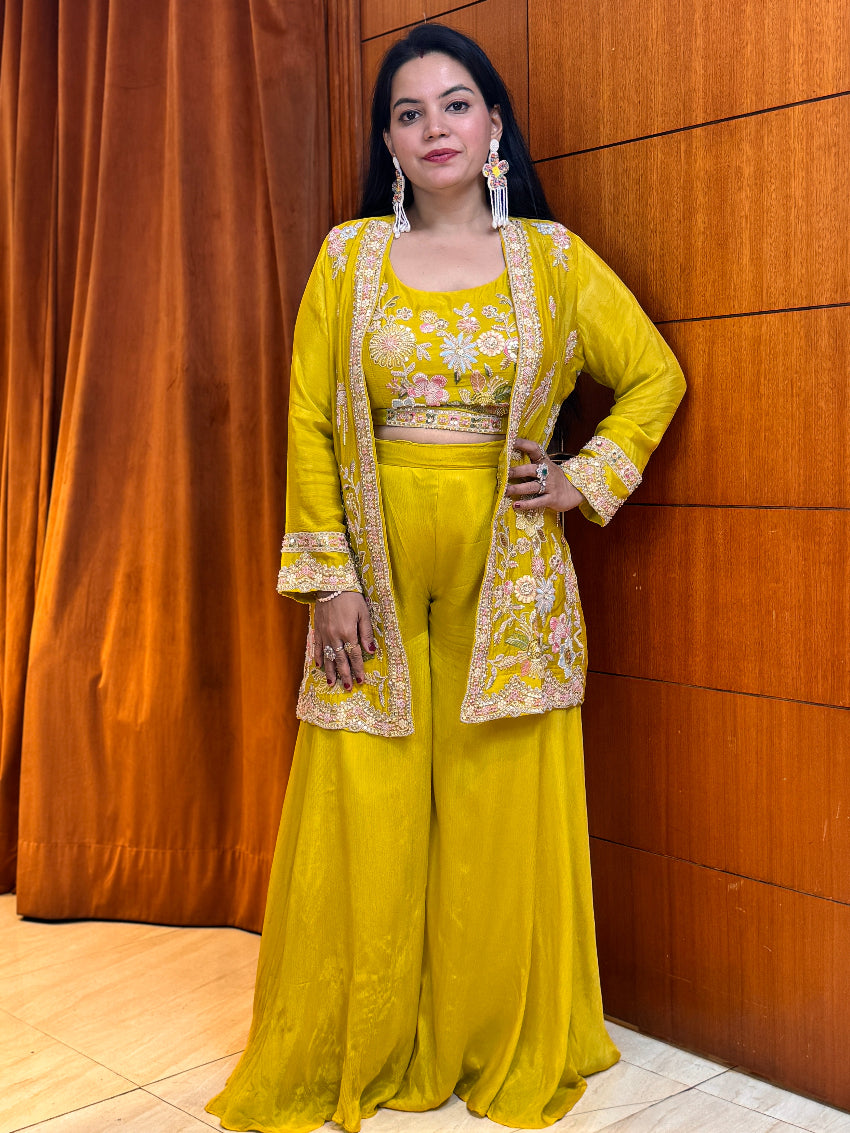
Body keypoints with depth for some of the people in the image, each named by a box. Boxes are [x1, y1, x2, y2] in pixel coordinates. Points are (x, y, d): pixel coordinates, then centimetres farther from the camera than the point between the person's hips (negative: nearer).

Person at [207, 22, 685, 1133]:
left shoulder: (552, 256, 5)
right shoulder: (349, 255, 5)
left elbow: (656, 377, 13)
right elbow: (308, 424, 1)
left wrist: (584, 480, 0)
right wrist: (328, 575, -6)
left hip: (509, 576, 0)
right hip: (377, 575, 0)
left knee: (501, 816, 6)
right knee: (365, 822, 3)